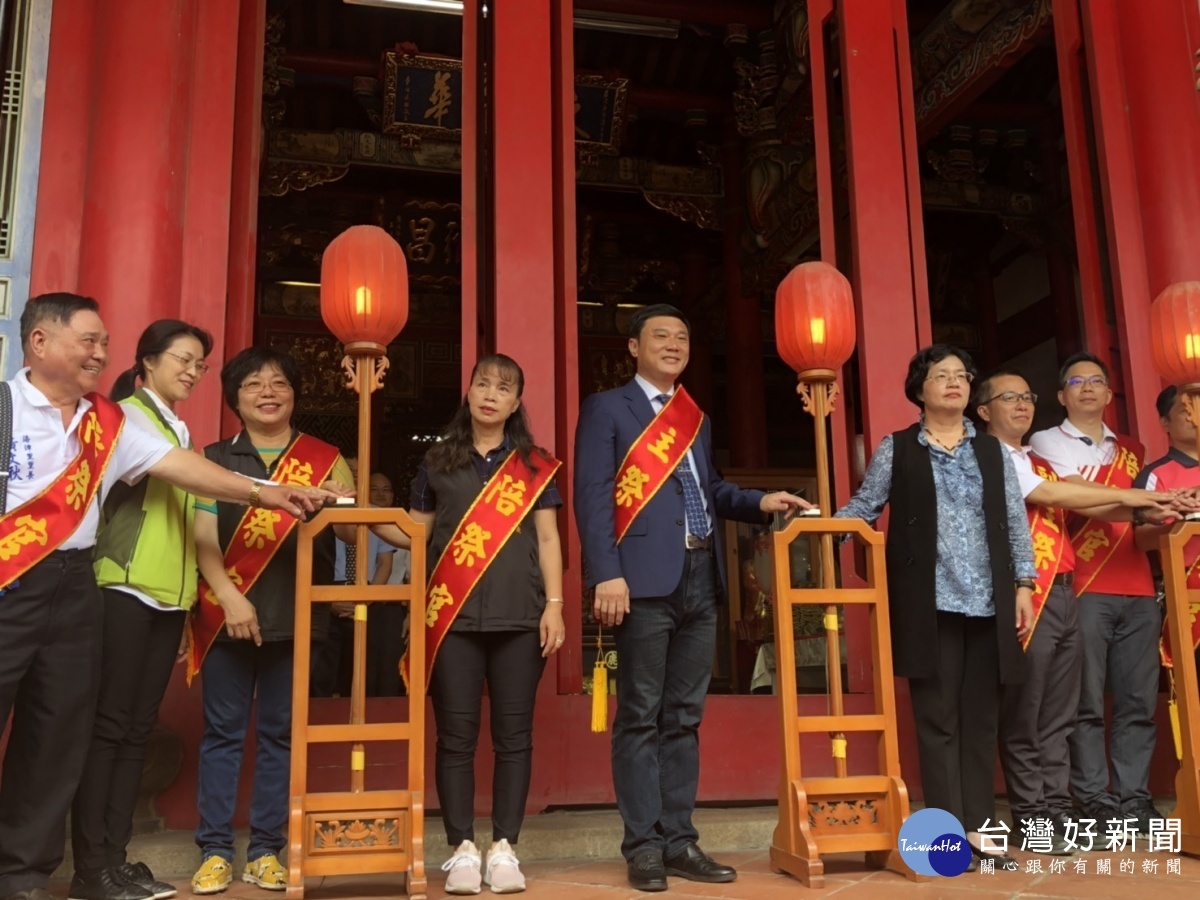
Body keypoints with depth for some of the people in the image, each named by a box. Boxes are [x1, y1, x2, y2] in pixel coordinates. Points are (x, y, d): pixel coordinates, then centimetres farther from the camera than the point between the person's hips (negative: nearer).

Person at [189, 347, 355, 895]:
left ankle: (265, 851, 15)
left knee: (279, 733, 6)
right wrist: (229, 597, -13)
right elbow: (203, 538, 0)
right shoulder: (214, 458, 8)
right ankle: (214, 850, 12)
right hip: (228, 613, 0)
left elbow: (352, 527, 1)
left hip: (297, 617, 1)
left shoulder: (325, 461, 8)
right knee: (223, 731, 3)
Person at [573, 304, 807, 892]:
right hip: (646, 580, -6)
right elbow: (592, 495, -7)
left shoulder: (695, 417, 21)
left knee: (684, 717, 10)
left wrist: (760, 503, 4)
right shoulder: (606, 409, 2)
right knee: (641, 717, 0)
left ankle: (679, 840, 18)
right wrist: (607, 574, -18)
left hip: (699, 580, 6)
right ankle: (643, 845, 8)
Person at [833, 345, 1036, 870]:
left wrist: (1023, 584, 5)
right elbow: (863, 507, 5)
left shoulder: (993, 451, 14)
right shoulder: (895, 449, 7)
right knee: (937, 716, -1)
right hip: (928, 603, -3)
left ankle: (979, 827, 14)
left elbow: (1015, 521, 12)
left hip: (988, 603, 3)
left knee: (981, 715, 6)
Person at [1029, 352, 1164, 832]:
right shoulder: (1047, 442, 6)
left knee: (1138, 701, 2)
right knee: (1086, 703, -4)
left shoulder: (1132, 451, 21)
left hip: (1138, 590, 5)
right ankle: (1096, 803, 2)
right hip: (1082, 589, -4)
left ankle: (1134, 799, 9)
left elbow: (1148, 520, 19)